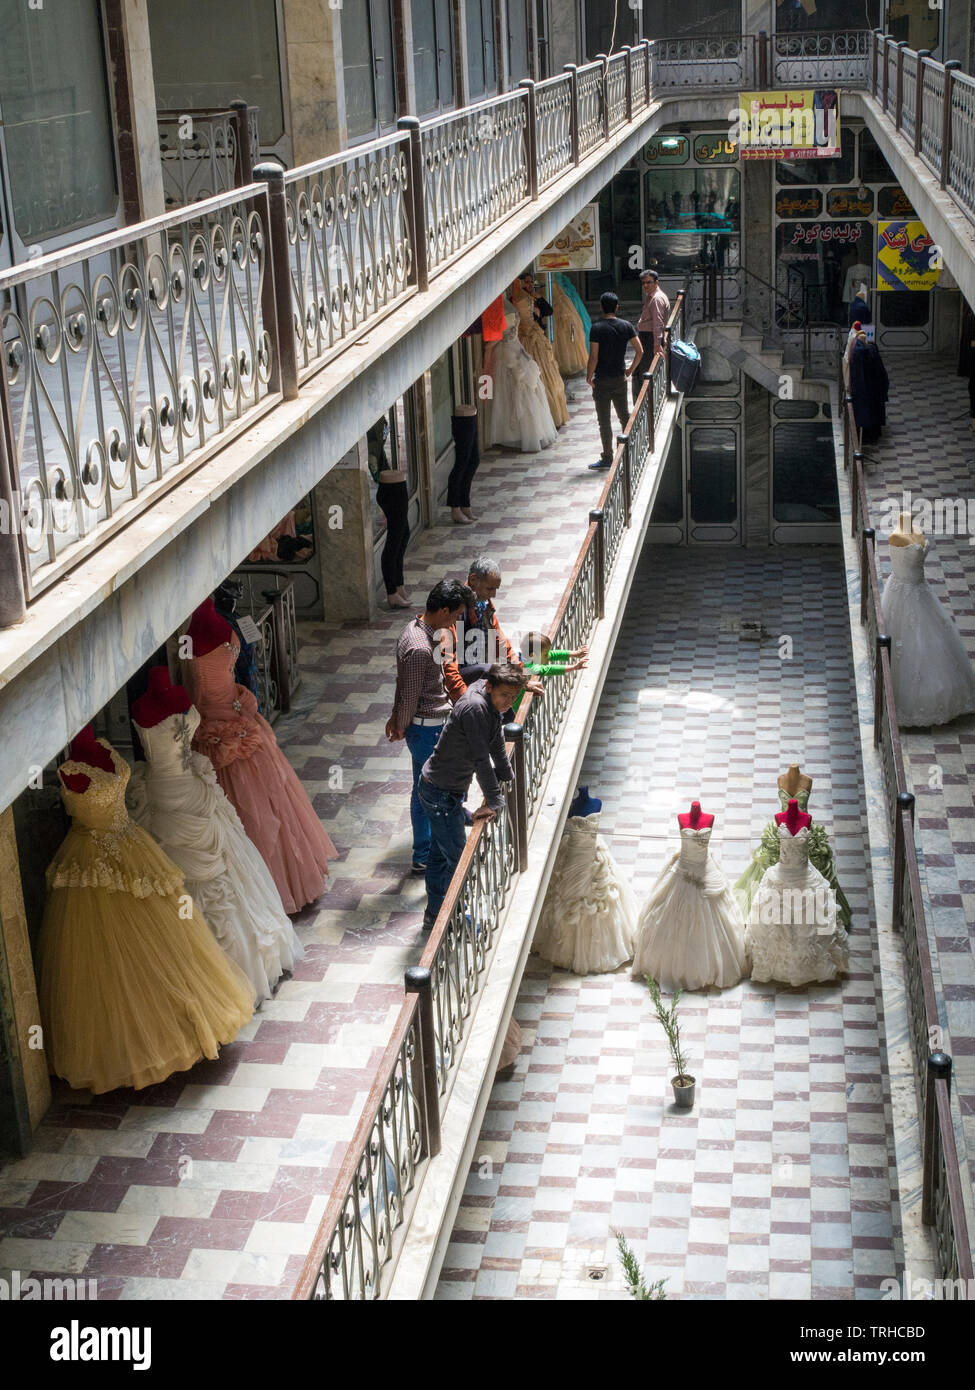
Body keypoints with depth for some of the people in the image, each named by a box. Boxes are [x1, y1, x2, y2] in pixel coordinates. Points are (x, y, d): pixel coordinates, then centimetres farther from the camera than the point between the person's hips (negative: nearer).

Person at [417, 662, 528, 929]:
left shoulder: (491, 705, 1)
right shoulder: (474, 707, -29)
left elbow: (497, 747, 17)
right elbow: (481, 758, -27)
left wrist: (507, 778, 28)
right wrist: (494, 801, -22)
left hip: (447, 789, 10)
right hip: (441, 793, -10)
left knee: (440, 853, 21)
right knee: (457, 857, -1)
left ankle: (434, 915, 34)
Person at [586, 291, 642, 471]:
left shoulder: (597, 328, -14)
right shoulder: (626, 326, -1)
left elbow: (593, 357, -18)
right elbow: (639, 351, -2)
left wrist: (589, 376, -4)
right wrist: (630, 370, 11)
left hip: (602, 380, -5)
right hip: (620, 378, 5)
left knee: (604, 420, 1)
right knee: (624, 415, 18)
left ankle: (607, 458, 5)